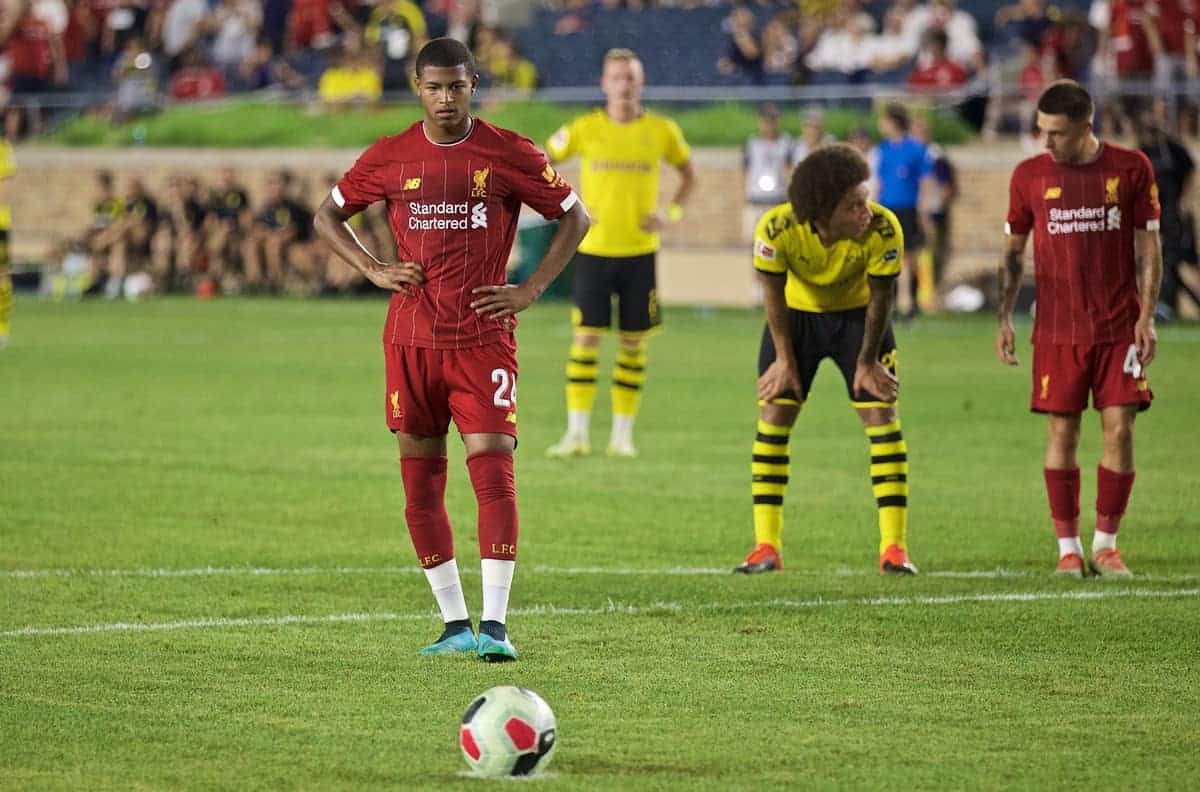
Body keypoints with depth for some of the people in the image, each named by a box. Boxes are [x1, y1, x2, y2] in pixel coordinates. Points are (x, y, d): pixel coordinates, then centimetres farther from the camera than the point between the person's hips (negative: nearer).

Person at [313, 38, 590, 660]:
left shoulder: (507, 154, -1)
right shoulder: (389, 158, 4)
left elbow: (574, 217, 8)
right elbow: (327, 216, 17)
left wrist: (530, 290, -1)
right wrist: (373, 270, 2)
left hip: (483, 339, -2)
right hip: (411, 339, 3)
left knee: (493, 472, -12)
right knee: (420, 482, 4)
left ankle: (494, 625, -12)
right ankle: (455, 623, 13)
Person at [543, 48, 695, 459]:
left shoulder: (661, 131, 1)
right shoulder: (585, 129, -2)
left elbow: (688, 174, 16)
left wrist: (671, 213, 0)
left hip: (640, 251, 1)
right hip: (593, 250, -1)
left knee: (634, 343, 3)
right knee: (586, 337, -5)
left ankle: (622, 434, 11)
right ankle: (577, 433, -1)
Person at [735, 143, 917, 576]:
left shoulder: (883, 229, -33)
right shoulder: (776, 229, -33)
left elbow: (880, 298, -17)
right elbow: (773, 292, -16)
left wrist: (867, 362, -9)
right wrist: (785, 359, -9)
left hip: (857, 315, 0)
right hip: (796, 314, 0)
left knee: (882, 415, -9)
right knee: (773, 415, -6)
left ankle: (894, 547, -7)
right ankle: (767, 547, 0)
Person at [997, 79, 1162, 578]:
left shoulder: (1131, 168, 0)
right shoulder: (1030, 175, 3)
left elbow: (1148, 246, 4)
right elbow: (1013, 251, 10)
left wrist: (1146, 316, -3)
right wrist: (1004, 319, 4)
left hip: (1120, 327, 0)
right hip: (1057, 329, 1)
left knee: (1119, 428, -4)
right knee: (1061, 433, -2)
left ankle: (1106, 545, 6)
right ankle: (1068, 548, 6)